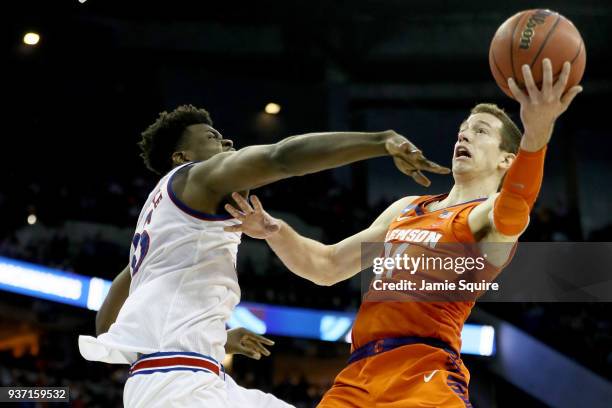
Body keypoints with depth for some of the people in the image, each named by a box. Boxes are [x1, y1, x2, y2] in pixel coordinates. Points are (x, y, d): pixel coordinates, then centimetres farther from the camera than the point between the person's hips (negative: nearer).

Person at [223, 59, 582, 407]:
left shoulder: (491, 214, 2)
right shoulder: (406, 209, 26)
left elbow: (513, 211, -25)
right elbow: (327, 267, 29)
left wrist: (537, 132, -45)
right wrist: (276, 232, 9)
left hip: (422, 373, -7)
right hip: (358, 375, 7)